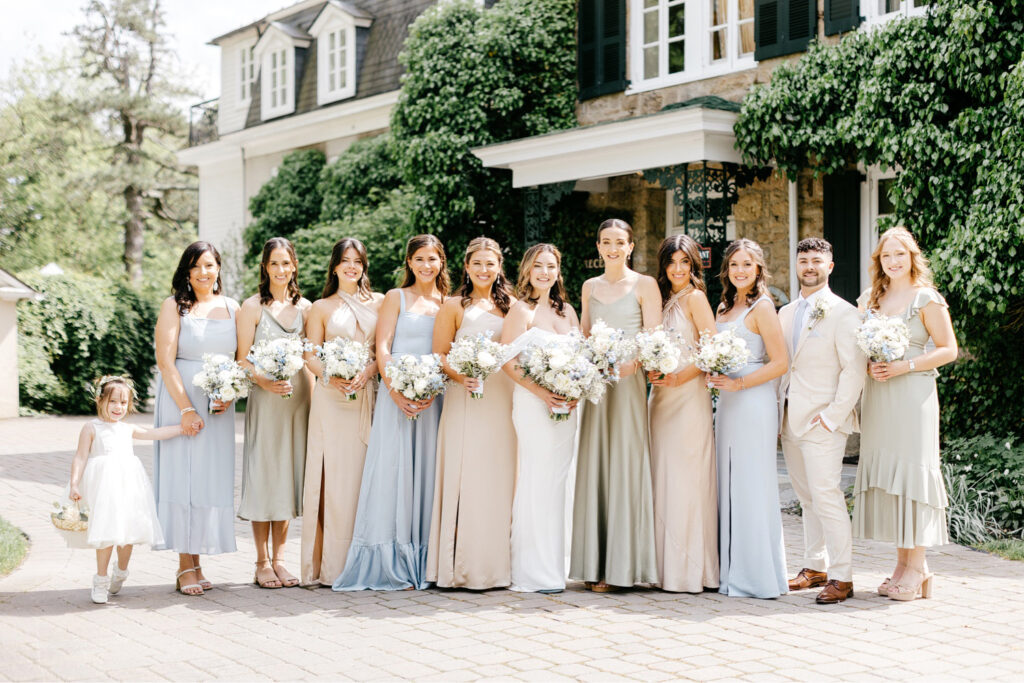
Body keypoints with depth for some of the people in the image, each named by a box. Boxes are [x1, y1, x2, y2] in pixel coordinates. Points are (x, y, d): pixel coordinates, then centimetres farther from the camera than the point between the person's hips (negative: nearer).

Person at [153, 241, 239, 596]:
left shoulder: (231, 308, 10)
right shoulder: (174, 306, 0)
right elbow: (166, 361, -7)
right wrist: (186, 408, -14)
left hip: (219, 404, 4)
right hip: (181, 399, -4)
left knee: (212, 479, 3)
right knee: (183, 476, -4)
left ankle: (196, 563, 9)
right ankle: (185, 566, 0)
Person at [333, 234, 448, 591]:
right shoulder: (396, 298, 6)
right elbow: (382, 348, -2)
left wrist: (435, 391, -9)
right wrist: (396, 391, -14)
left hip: (434, 397, 3)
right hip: (396, 395, -2)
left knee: (426, 471, 2)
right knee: (392, 470, -5)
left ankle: (422, 562, 8)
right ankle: (388, 565, -2)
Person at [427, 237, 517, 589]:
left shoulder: (511, 306, 15)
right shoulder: (454, 307, 8)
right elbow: (438, 354, 3)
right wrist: (460, 376, -15)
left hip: (505, 400, 3)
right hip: (466, 401, -2)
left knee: (500, 478, 1)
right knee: (466, 478, -5)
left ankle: (497, 564, 7)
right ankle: (463, 568, -1)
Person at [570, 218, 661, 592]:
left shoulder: (645, 285, 1)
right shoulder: (590, 287, 16)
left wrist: (632, 362, -24)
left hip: (628, 381, -5)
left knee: (623, 467, -5)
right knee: (593, 467, 3)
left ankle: (621, 566, 0)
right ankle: (594, 564, 9)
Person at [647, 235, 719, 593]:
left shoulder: (694, 298, -4)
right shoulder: (664, 299, 17)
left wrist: (678, 377, -15)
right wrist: (653, 373, 2)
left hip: (689, 395, -7)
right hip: (661, 396, 7)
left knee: (685, 478, -7)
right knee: (662, 479, 5)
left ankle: (690, 569, -2)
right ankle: (667, 565, 10)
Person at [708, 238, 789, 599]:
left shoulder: (762, 308, -7)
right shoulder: (724, 307, 16)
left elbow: (780, 363, -11)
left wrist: (738, 383, -16)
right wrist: (714, 378, 2)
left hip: (754, 403, -8)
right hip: (727, 403, 8)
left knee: (752, 485, -4)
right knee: (728, 485, 8)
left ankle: (759, 577, 3)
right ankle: (733, 572, 14)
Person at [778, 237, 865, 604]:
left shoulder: (843, 313, -5)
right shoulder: (786, 313, 16)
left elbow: (854, 370, -10)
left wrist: (833, 416, -15)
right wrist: (779, 413, 9)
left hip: (823, 422, -7)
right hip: (790, 421, 7)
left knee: (827, 496, -10)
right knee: (807, 498, 11)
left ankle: (841, 577, -5)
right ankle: (815, 567, 19)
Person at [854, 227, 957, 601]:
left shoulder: (926, 298, -2)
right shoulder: (869, 300, 13)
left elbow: (948, 349, -4)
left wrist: (904, 366, -14)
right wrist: (870, 366, -3)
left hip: (913, 394, -5)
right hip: (877, 396, 5)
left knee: (911, 471, -6)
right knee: (884, 472, 4)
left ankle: (917, 567, 0)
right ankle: (902, 563, 12)